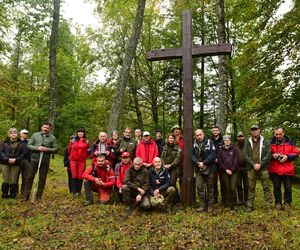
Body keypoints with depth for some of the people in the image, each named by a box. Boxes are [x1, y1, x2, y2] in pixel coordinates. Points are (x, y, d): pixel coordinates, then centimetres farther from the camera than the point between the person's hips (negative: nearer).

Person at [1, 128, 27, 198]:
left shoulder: (21, 143, 0)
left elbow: (23, 153, -2)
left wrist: (16, 159, -13)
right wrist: (7, 159, -14)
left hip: (16, 164, -1)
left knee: (14, 180, 5)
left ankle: (13, 194, 16)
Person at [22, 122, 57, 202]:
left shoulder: (52, 138, 3)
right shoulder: (35, 135, 5)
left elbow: (55, 149, 2)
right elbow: (28, 145, 3)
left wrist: (47, 149, -16)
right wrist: (37, 148, -14)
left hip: (45, 161, 0)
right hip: (34, 159, 0)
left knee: (42, 178, 6)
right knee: (30, 177, 4)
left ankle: (39, 196, 19)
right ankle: (26, 195, 15)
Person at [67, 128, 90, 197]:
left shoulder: (86, 142, 6)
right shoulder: (73, 140, 5)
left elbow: (88, 151, 13)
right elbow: (69, 149, 14)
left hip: (82, 161, 0)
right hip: (73, 160, 0)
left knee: (80, 176, 1)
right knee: (74, 176, -1)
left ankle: (79, 191, 12)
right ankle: (74, 191, 4)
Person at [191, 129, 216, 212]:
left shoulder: (209, 142, -4)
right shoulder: (194, 144, 6)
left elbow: (213, 154, -13)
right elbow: (192, 156, 2)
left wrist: (204, 163, -16)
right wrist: (198, 163, -15)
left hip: (209, 169, -3)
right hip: (199, 169, 3)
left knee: (210, 187, 8)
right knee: (199, 187, 0)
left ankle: (209, 205, 20)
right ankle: (202, 205, 14)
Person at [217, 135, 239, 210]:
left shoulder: (234, 149, 3)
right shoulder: (221, 150, 5)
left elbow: (236, 160, -1)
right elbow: (219, 161, 2)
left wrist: (232, 170, -8)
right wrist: (226, 169, -7)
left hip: (233, 171, -1)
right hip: (224, 172, 1)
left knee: (233, 188, -5)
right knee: (227, 188, 3)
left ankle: (233, 204, 10)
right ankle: (228, 204, 13)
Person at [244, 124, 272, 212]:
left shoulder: (265, 141, 5)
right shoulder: (247, 142, 8)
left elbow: (268, 154, -3)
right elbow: (246, 155, 1)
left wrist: (260, 164, -12)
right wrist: (253, 164, -11)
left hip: (263, 168, -1)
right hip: (251, 168, 1)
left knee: (266, 187, 3)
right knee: (251, 188, 7)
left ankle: (268, 206, 12)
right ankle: (250, 205, 15)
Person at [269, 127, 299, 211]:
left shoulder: (289, 142, 3)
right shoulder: (271, 143, 3)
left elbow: (296, 153, 3)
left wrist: (287, 156, -13)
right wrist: (272, 155, -12)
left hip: (287, 170, 0)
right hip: (275, 170, 1)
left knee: (288, 188, 7)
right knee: (276, 188, 10)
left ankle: (287, 203, 22)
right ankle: (278, 203, 23)